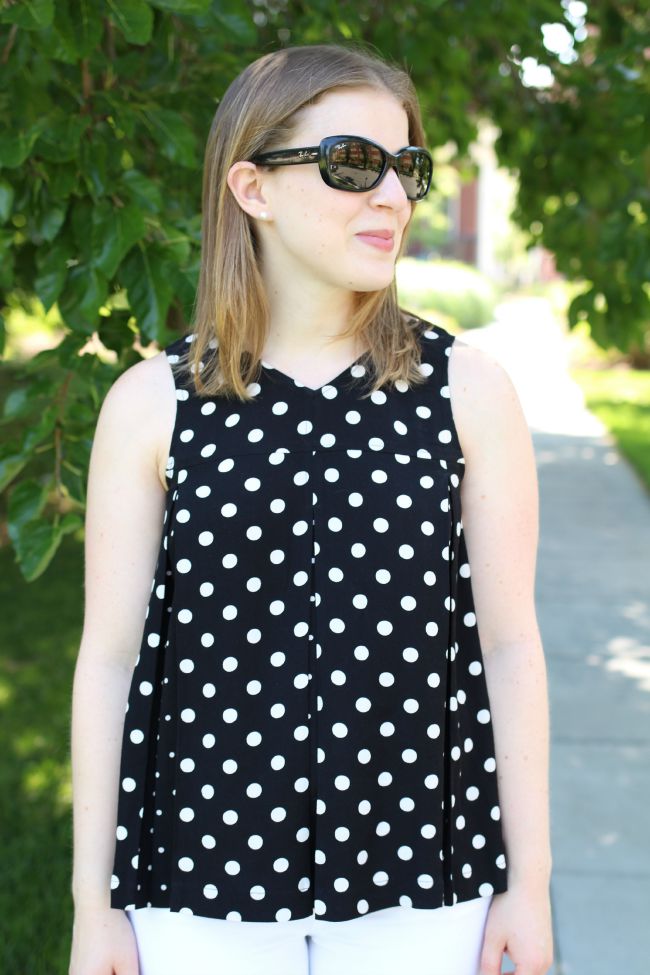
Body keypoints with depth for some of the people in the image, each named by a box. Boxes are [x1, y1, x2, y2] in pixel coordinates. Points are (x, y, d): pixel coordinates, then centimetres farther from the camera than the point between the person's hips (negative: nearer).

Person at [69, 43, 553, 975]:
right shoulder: (152, 402, -4)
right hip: (203, 879, 0)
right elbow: (109, 656, -2)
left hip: (416, 877, 1)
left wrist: (530, 881, 1)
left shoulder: (467, 389, -3)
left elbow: (509, 640, -1)